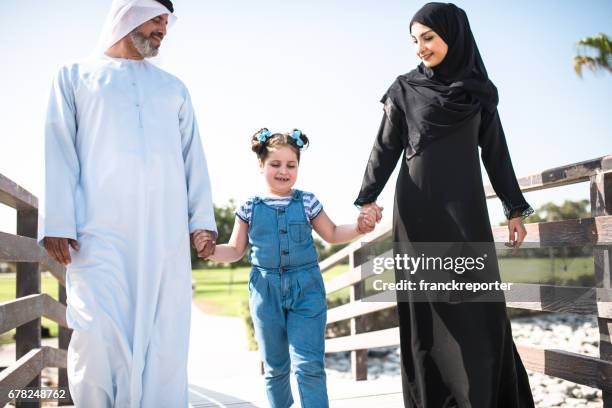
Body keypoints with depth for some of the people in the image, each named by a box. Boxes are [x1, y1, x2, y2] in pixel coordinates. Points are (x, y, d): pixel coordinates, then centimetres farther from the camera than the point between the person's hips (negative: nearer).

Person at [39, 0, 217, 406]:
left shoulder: (174, 88, 24)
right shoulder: (77, 76, 15)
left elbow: (193, 158, 18)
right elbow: (59, 150, 4)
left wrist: (203, 219, 5)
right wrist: (57, 223, -8)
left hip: (166, 234, 3)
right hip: (100, 231, -3)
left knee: (165, 339, -1)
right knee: (99, 335, -13)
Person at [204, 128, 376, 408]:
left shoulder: (307, 202, 3)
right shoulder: (250, 208, 3)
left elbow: (332, 234, 15)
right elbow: (235, 251, 10)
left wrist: (359, 227, -3)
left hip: (306, 290, -1)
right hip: (266, 291, 1)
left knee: (309, 365, -8)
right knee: (274, 366, 13)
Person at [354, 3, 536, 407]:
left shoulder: (479, 89, 11)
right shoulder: (405, 88, 6)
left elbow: (496, 151, 12)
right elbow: (386, 147, 3)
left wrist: (515, 208, 9)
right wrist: (368, 197, -9)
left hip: (465, 206, 2)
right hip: (419, 208, -1)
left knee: (478, 302, -4)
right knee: (429, 305, -2)